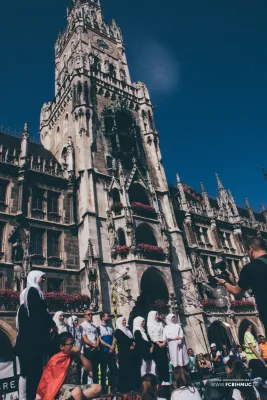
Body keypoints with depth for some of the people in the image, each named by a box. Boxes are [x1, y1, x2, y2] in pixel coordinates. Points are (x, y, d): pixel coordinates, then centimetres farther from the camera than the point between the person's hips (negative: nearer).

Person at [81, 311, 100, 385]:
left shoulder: (94, 326, 17)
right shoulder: (82, 325, -4)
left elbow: (97, 337, 12)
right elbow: (84, 339, -12)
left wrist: (97, 345, -6)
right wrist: (93, 345, -11)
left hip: (96, 349, 6)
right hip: (88, 349, -6)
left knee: (95, 368, 11)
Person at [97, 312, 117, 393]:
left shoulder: (110, 328, 17)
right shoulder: (99, 328, 0)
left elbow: (114, 338, 10)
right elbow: (100, 340, -8)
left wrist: (113, 347, -9)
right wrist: (109, 346, -11)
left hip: (111, 351, 5)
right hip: (104, 351, -5)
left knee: (113, 369, 5)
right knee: (104, 370, 0)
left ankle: (113, 386, 14)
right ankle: (104, 387, 8)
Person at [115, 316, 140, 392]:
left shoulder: (128, 330, 21)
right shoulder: (118, 331, -1)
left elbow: (133, 339, 13)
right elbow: (121, 340, -14)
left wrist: (132, 345, -8)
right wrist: (131, 343, -11)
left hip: (132, 352, 7)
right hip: (124, 353, -6)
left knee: (134, 369, 3)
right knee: (125, 370, -5)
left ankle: (133, 386, 9)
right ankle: (124, 387, 0)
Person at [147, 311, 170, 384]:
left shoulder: (160, 323, 16)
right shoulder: (150, 325, 0)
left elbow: (164, 333, 10)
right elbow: (151, 335, -6)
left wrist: (164, 342, -6)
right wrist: (158, 343, -13)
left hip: (163, 344, 5)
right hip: (156, 345, -5)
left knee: (165, 361, 0)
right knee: (159, 362, -7)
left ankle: (166, 380, 3)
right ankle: (161, 380, -2)